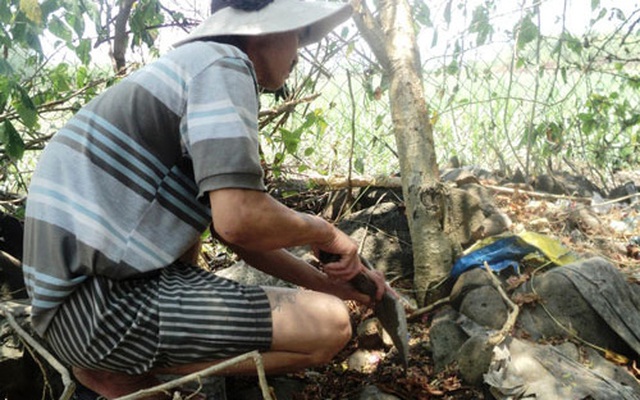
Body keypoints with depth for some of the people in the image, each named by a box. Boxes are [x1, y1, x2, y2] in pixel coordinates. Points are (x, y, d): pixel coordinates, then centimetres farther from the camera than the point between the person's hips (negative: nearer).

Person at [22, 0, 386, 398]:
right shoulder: (223, 64, -9)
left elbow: (233, 227, 20)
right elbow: (240, 221, -22)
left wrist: (326, 283, 17)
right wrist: (324, 232, -2)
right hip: (104, 306, -10)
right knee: (329, 326, -12)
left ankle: (115, 365, 12)